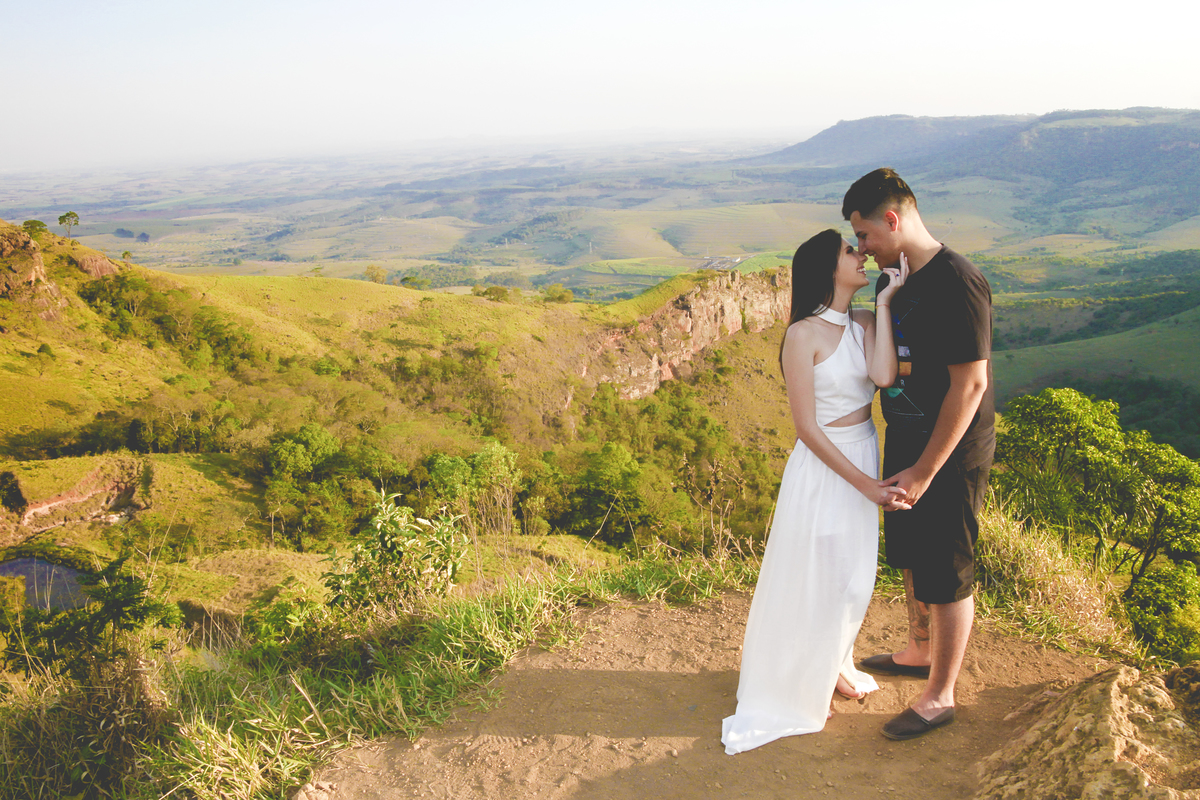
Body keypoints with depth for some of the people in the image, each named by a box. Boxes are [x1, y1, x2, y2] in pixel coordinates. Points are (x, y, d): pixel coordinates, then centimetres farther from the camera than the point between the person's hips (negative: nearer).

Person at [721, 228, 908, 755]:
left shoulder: (864, 324, 1)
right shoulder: (803, 335, -18)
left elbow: (883, 376, -21)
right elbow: (806, 427, -18)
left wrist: (884, 301, -16)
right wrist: (864, 484, -20)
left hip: (865, 455, 7)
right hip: (824, 467, -6)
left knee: (855, 573, 20)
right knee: (817, 578, 7)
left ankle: (836, 664, 44)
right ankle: (799, 684, 30)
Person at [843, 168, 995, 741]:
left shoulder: (957, 283, -23)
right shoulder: (901, 281, 6)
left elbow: (970, 384, -25)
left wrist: (924, 471, -22)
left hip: (949, 458, -9)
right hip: (906, 445, 9)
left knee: (946, 577, 5)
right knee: (911, 558, 23)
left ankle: (939, 696, 22)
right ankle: (919, 652, 45)